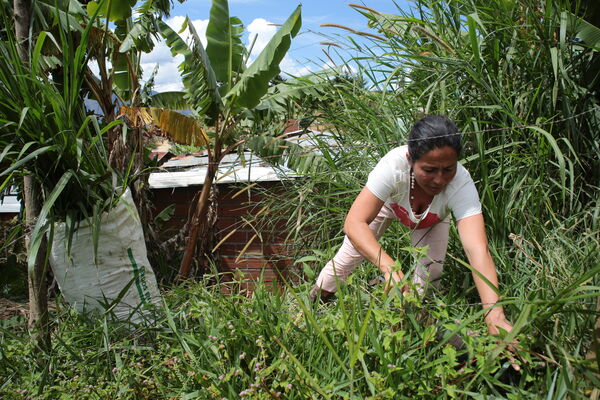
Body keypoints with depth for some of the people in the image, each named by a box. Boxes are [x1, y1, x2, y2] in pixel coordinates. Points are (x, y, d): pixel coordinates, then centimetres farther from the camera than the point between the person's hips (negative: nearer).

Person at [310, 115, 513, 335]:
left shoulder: (461, 185, -44)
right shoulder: (394, 165, -46)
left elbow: (478, 250, -54)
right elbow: (354, 223, -51)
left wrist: (494, 312, -67)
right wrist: (389, 266, -66)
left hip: (432, 219, 1)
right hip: (387, 200, 0)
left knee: (430, 272, -12)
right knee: (349, 256, 4)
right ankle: (313, 301, 32)